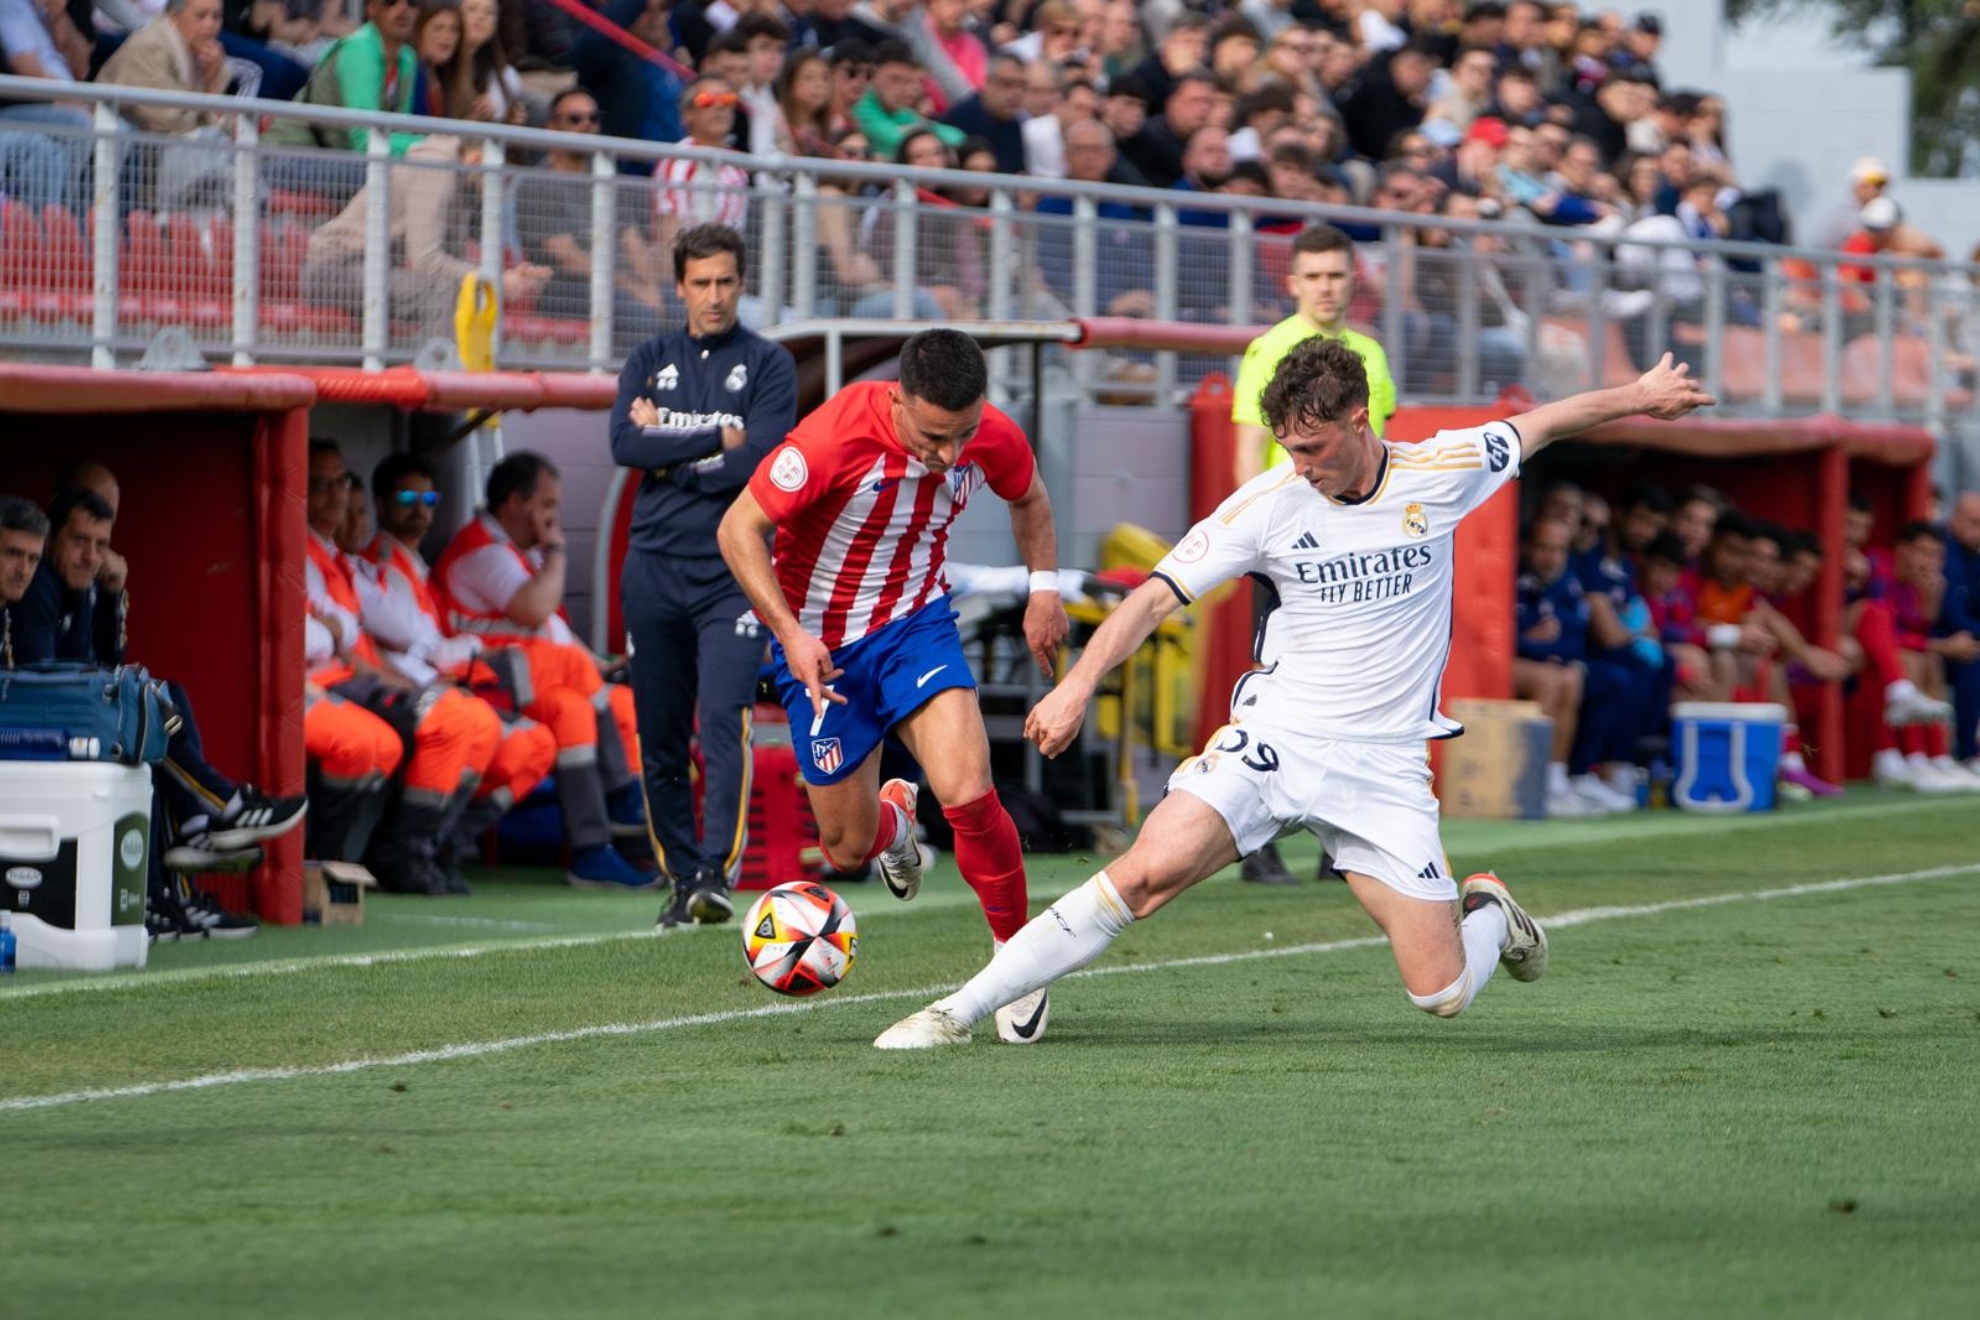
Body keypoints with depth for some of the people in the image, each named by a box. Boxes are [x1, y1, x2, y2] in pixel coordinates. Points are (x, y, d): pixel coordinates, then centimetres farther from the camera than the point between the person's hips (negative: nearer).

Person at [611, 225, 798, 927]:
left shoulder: (768, 365, 3)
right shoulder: (649, 361, 12)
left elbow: (757, 462, -10)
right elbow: (625, 444, -5)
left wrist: (669, 453, -3)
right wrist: (717, 437, -9)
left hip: (731, 572, -3)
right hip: (654, 570, 3)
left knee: (724, 722, -17)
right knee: (660, 737, 5)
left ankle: (716, 874, -22)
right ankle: (681, 876, 13)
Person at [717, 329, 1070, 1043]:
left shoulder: (994, 441, -15)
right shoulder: (837, 438, -30)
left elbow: (1028, 498, 12)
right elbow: (738, 528, -20)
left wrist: (1044, 586, 0)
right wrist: (790, 633, -28)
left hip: (917, 623, 2)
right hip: (821, 647, -2)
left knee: (968, 795, -22)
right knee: (848, 849, 5)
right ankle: (893, 820, 44)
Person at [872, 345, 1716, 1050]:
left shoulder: (1439, 474, -3)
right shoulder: (1269, 505, -6)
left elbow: (1541, 425, 15)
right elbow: (1156, 595, -6)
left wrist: (1638, 396, 27)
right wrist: (1080, 683, -20)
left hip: (1385, 761, 1)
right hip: (1275, 735, -1)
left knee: (1443, 995, -6)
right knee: (1148, 870, -25)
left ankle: (1488, 914, 31)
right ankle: (961, 1010, -18)